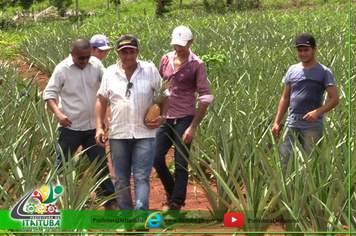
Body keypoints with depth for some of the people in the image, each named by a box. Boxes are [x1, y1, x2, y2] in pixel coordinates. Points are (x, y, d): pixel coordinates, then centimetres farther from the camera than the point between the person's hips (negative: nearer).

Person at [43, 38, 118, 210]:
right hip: (70, 127, -3)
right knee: (61, 165, 5)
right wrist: (58, 113, -23)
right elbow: (49, 94, -8)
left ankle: (110, 201, 22)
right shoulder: (62, 69, -10)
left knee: (100, 164, 12)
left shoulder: (96, 64, -2)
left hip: (93, 126, 3)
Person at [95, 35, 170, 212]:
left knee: (142, 177, -8)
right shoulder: (110, 73, 6)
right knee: (121, 179, 9)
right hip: (118, 134, 2)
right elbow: (101, 101, 12)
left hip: (144, 133, -2)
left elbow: (164, 95, 10)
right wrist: (99, 127, 3)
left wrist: (162, 116, -7)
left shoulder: (150, 70, 2)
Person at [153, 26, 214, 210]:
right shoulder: (166, 59, 8)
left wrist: (193, 127, -13)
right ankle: (171, 191, 28)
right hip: (165, 118, 5)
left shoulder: (196, 65, -6)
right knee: (156, 157, 3)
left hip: (184, 119, -5)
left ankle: (176, 204, 10)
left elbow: (205, 98, -8)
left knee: (180, 164, -1)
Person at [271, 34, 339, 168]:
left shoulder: (324, 72, -2)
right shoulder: (292, 70, 11)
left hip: (312, 126, -4)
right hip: (291, 125, 4)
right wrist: (277, 122, 9)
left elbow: (334, 99, -7)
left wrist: (317, 112, -23)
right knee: (284, 158, 2)